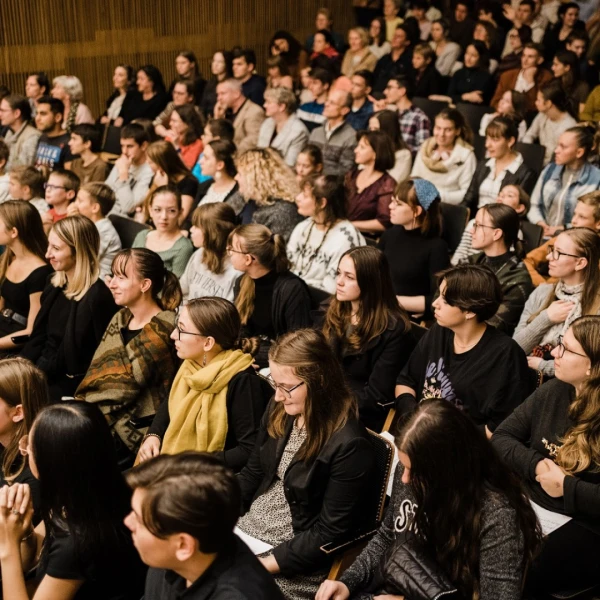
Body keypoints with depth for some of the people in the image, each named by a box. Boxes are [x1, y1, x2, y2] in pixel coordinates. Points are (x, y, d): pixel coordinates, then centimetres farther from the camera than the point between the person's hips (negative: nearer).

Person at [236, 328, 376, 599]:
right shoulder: (279, 412, 1)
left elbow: (330, 534, -18)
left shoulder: (349, 446, -21)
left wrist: (264, 564, -20)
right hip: (244, 530, 7)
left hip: (293, 562, -7)